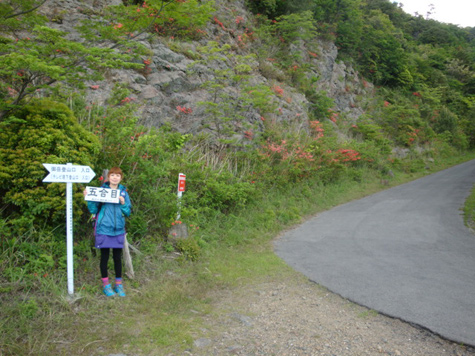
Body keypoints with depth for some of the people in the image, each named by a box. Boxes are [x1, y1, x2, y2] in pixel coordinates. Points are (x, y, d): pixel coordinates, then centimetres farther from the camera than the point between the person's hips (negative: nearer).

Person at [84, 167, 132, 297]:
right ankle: (105, 284, 22)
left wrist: (123, 203, -11)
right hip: (104, 229, -2)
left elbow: (128, 212, 5)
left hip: (118, 229, 2)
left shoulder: (123, 192, 6)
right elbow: (93, 210, 0)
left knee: (118, 257, 8)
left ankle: (119, 285, 21)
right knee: (104, 256, 7)